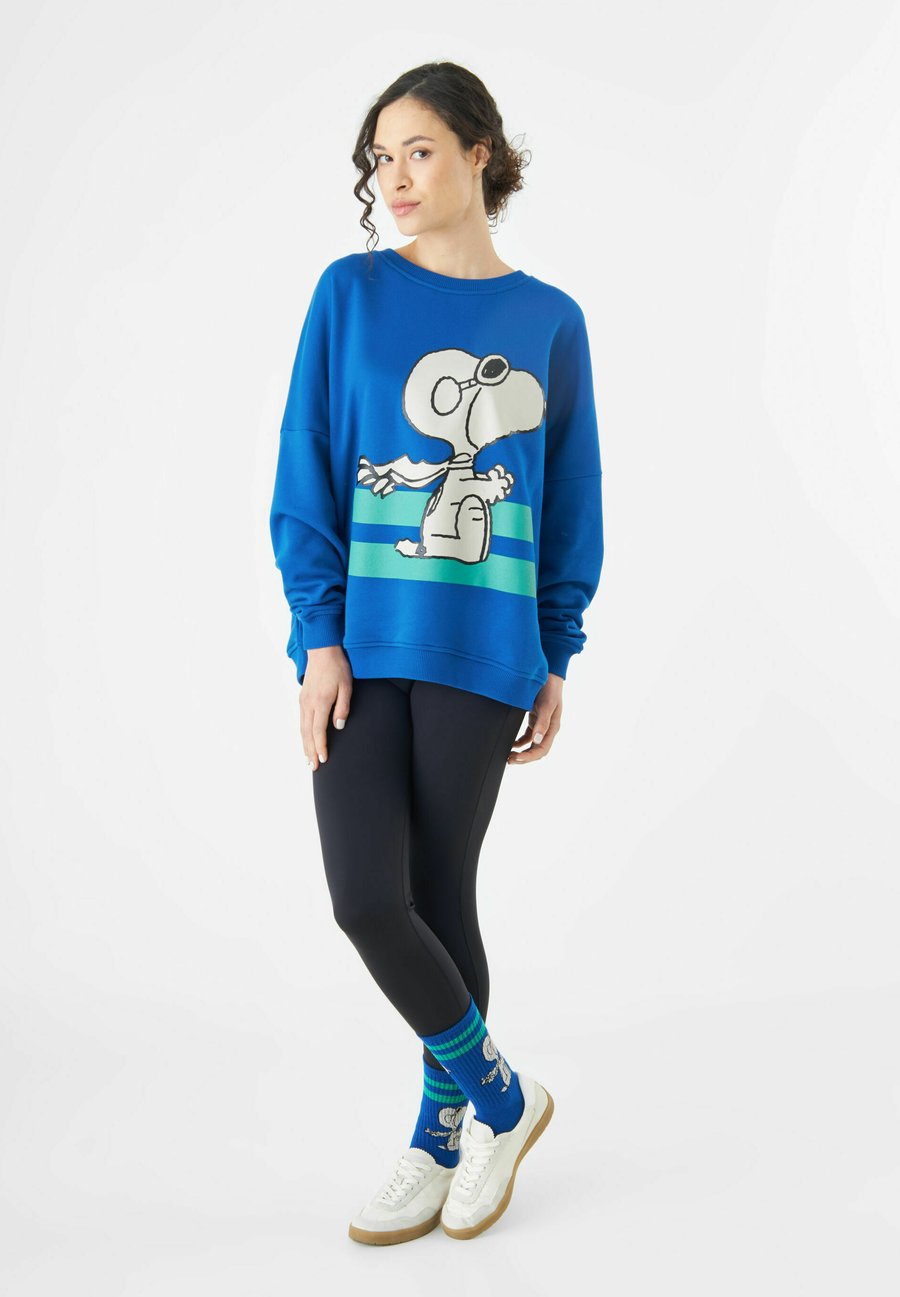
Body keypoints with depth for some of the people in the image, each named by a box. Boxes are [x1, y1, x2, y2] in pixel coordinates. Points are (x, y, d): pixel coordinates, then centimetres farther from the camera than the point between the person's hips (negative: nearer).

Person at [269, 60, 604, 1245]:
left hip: (481, 656, 0)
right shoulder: (351, 294, 4)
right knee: (367, 900, -5)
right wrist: (319, 636, -7)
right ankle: (500, 1097, 20)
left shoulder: (550, 322, 5)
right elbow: (305, 475, 1)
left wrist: (557, 659, 6)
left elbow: (571, 504, 9)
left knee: (442, 901, 3)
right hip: (362, 647, 1)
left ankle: (444, 1135, 27)